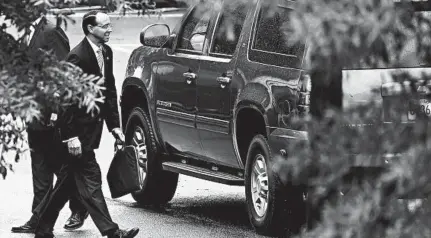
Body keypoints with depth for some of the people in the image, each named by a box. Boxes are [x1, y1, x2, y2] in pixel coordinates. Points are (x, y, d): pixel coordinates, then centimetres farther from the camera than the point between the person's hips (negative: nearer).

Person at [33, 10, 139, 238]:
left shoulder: (106, 52, 8)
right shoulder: (78, 56, -18)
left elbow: (110, 90, 14)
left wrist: (114, 124, 8)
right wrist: (71, 135, -21)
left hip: (92, 124, 9)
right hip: (78, 128, -9)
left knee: (68, 181, 14)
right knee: (89, 179, -7)